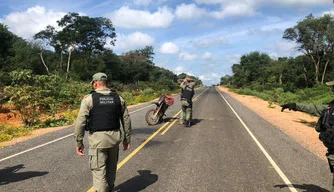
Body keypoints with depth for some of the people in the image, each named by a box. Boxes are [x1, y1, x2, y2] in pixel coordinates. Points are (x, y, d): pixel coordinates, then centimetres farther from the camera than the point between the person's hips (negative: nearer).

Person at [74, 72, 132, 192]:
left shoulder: (89, 98, -6)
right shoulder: (118, 98, 6)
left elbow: (81, 122, -9)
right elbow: (126, 120, 8)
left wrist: (79, 142, -1)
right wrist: (127, 139, 16)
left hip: (98, 138, -4)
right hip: (114, 137, 5)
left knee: (99, 171, 3)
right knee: (111, 167, 22)